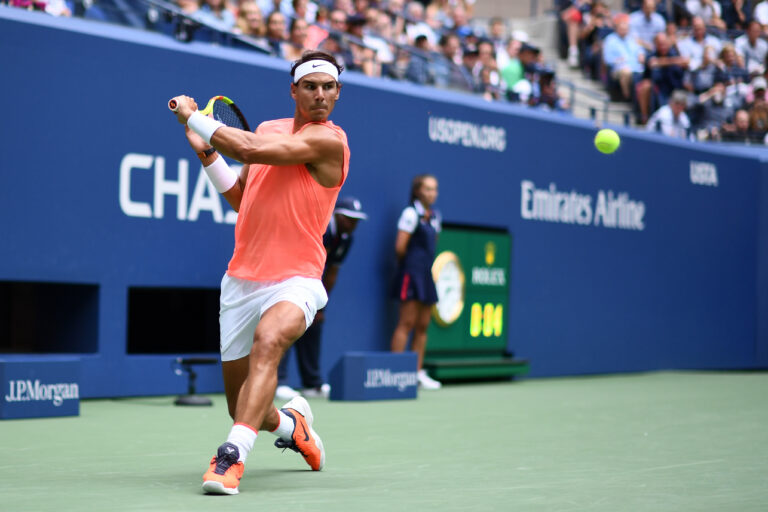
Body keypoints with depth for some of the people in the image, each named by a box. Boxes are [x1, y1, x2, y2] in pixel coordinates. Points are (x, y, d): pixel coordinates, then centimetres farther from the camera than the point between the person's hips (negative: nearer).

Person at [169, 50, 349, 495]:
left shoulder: (328, 139, -11)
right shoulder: (268, 130, 12)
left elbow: (249, 149, -21)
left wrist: (193, 115, -8)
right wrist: (206, 151, 11)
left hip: (295, 280, -6)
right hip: (242, 280, 6)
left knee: (268, 341, -38)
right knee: (244, 407, 10)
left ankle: (233, 456, -44)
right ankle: (291, 424, 44)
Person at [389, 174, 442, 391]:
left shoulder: (435, 215, 15)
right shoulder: (411, 213, -8)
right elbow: (400, 247, -12)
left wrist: (427, 263, 10)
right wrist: (409, 263, 2)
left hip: (427, 274, 8)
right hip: (411, 273, -8)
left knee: (423, 325, 7)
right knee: (407, 322, -10)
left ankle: (418, 373, 11)